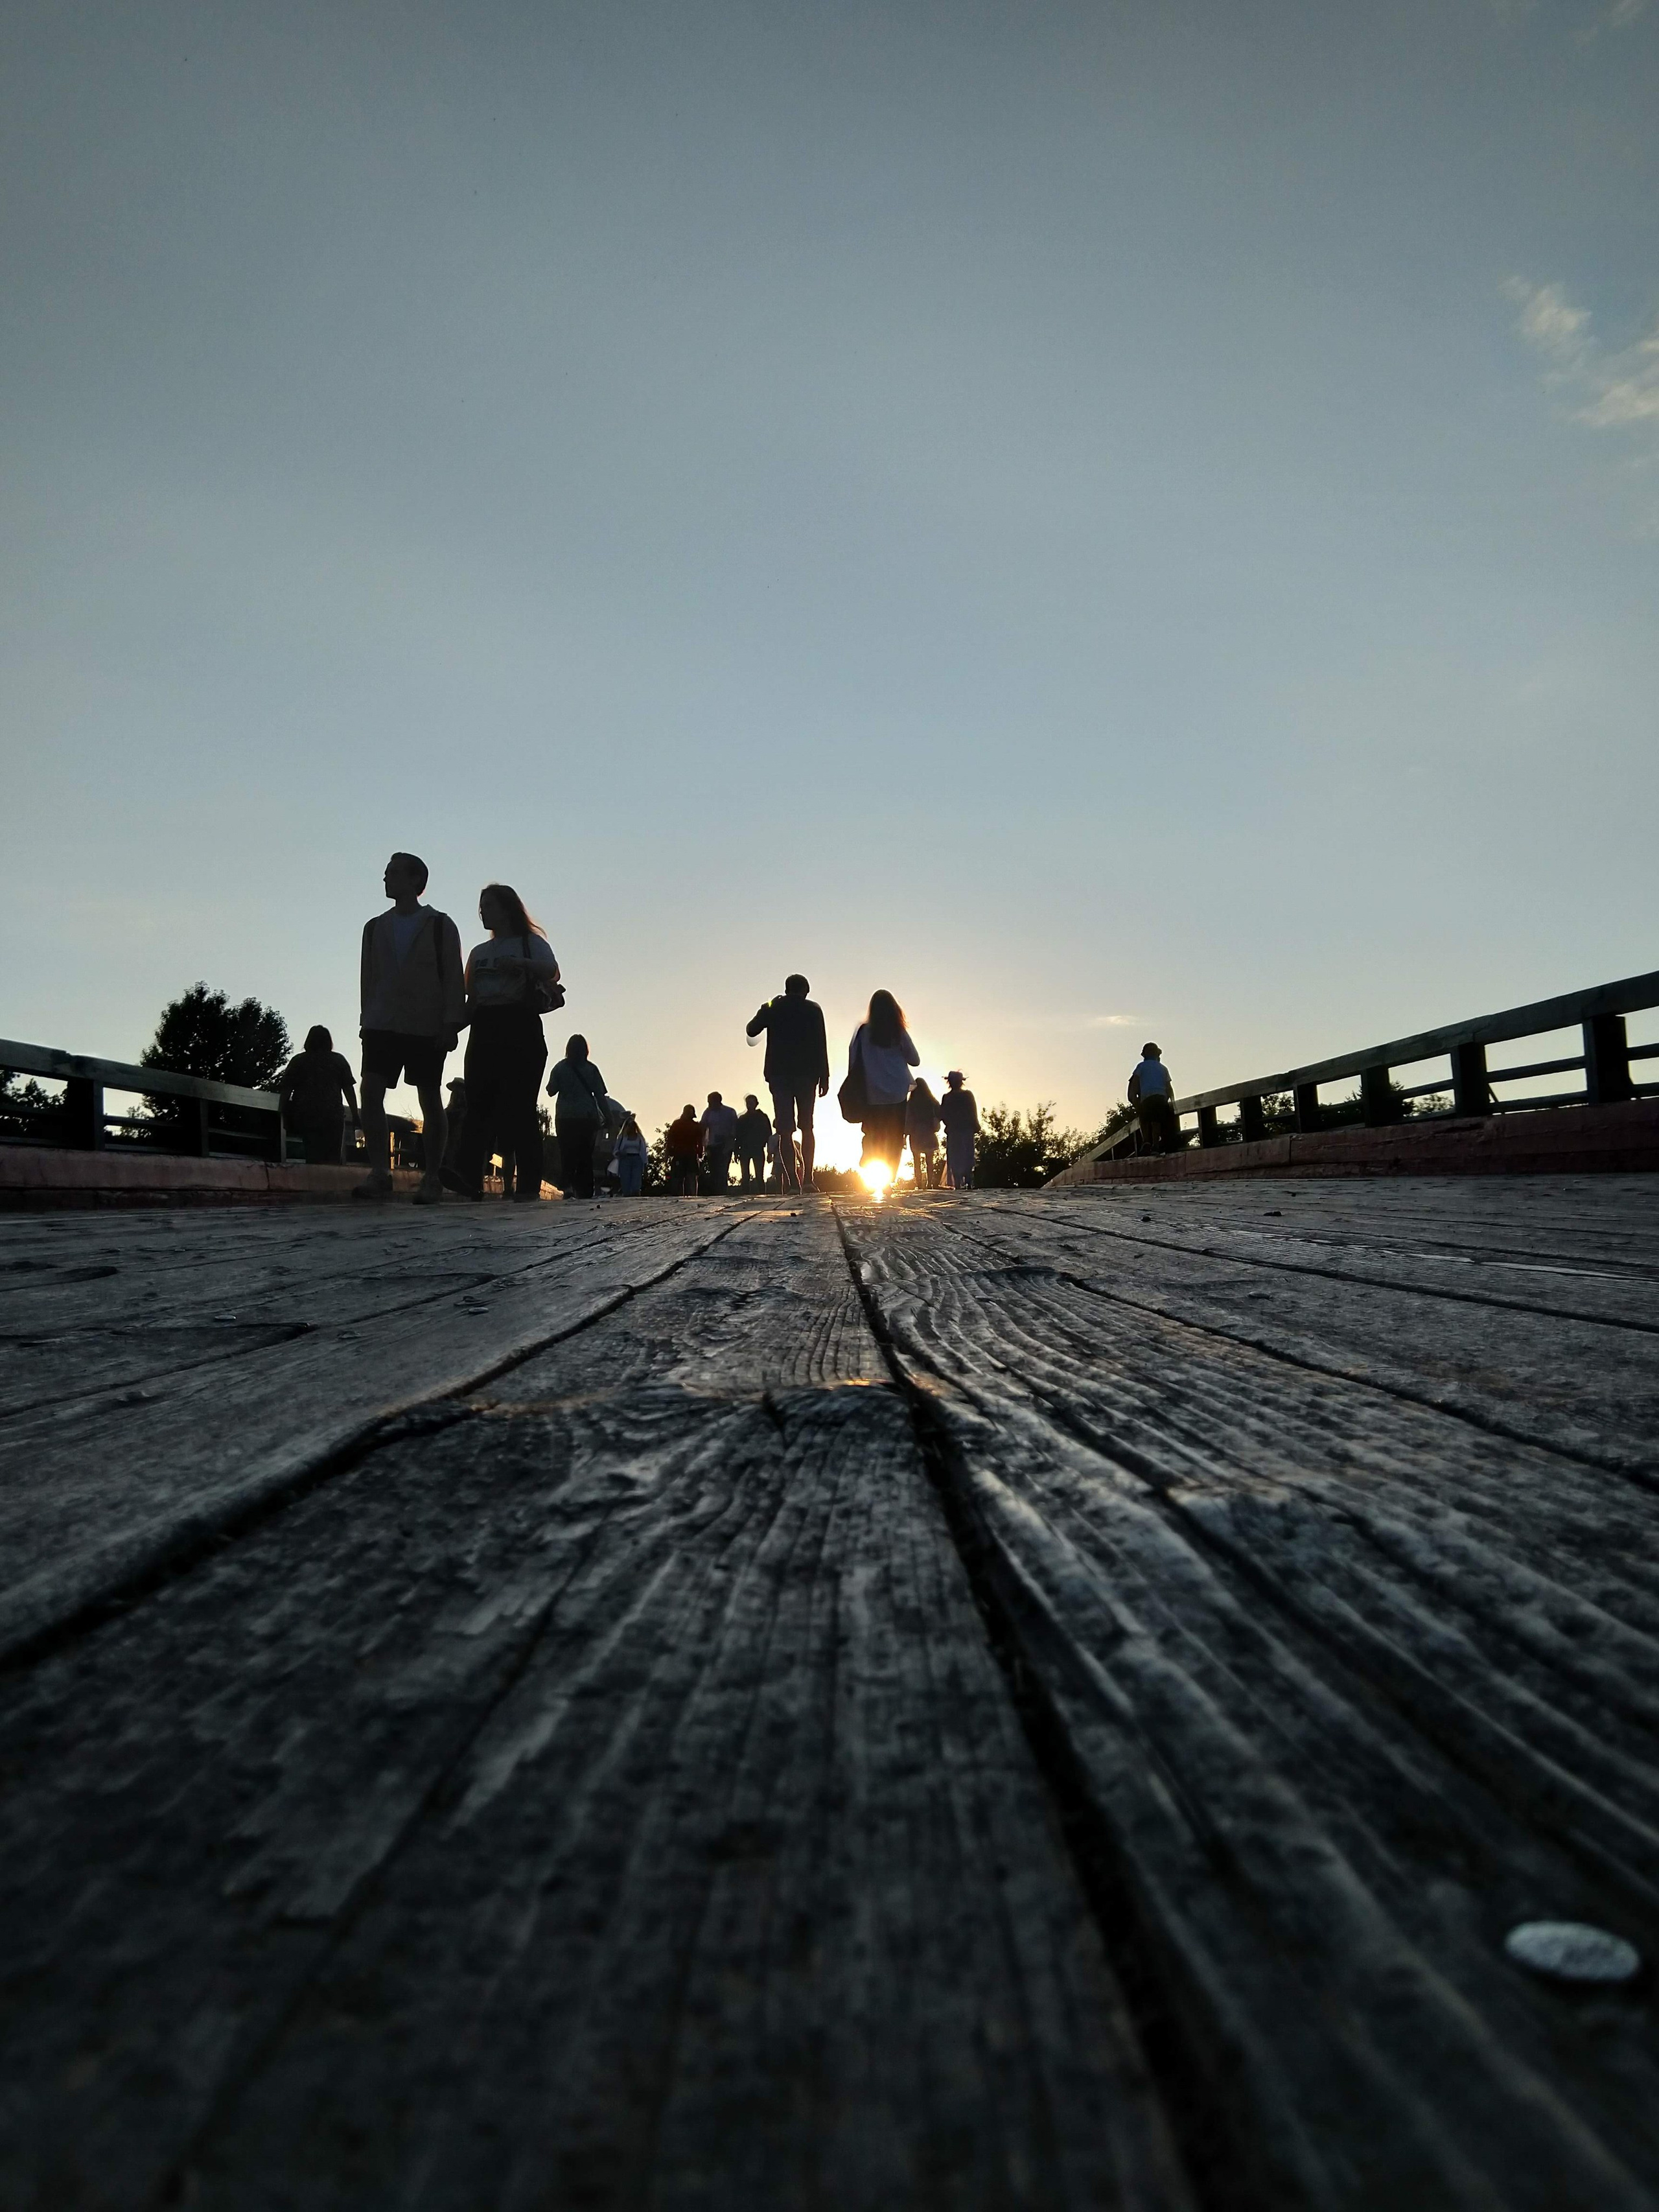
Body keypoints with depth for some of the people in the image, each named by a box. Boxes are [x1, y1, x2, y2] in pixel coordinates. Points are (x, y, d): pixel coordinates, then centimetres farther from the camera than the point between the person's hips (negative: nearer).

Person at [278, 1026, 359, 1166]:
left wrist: (284, 1115, 9)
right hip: (332, 1114, -1)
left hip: (303, 1115, 2)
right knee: (332, 1158, -3)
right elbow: (349, 1089, 6)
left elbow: (285, 1090, 7)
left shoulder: (297, 1061, 14)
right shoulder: (339, 1060, 11)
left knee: (312, 1155, 2)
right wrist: (355, 1114, 8)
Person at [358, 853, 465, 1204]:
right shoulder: (376, 927, 16)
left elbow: (454, 979, -1)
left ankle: (432, 1180, 5)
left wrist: (451, 1023, -10)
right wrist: (366, 1020, 8)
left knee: (430, 1102, -1)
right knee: (370, 1092, -13)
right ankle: (379, 1174, -12)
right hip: (382, 1024, 3)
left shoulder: (440, 925, 4)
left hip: (427, 1027, -3)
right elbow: (369, 979, 16)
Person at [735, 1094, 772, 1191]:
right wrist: (736, 1152, 4)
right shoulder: (742, 1119, 15)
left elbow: (768, 1135, 4)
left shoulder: (763, 1117, 8)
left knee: (759, 1177, -8)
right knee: (745, 1177, -3)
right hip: (744, 1150, 2)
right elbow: (738, 1136, 12)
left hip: (758, 1150, -2)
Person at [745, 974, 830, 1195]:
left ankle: (792, 1182, -11)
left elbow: (751, 1031, 15)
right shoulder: (813, 1010, 3)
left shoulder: (772, 1008, 5)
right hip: (807, 1074, 0)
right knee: (807, 1127, 11)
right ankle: (807, 1178, -1)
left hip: (779, 1074, 0)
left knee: (786, 1130, -2)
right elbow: (821, 1046, -2)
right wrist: (824, 1078, 1)